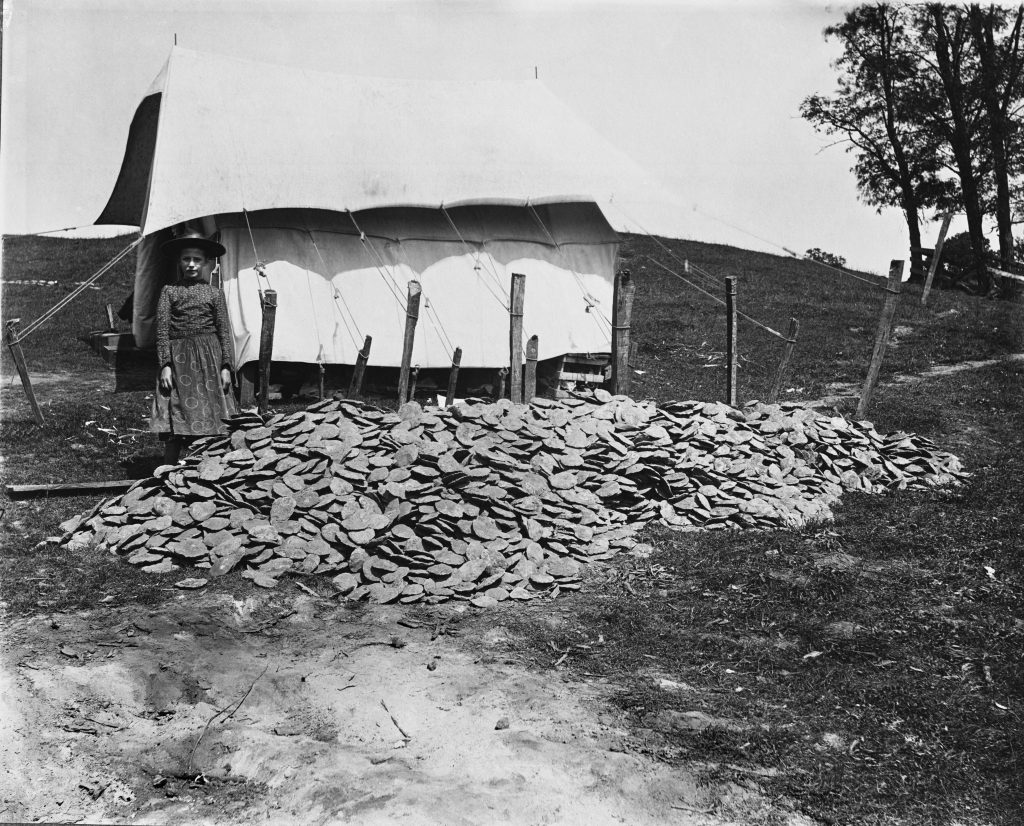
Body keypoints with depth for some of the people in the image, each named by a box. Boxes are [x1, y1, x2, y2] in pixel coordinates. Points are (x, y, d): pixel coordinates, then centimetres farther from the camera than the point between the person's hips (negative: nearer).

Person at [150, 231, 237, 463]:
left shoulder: (214, 294, 8)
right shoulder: (169, 291, 7)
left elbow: (224, 331, 7)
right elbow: (162, 330, 3)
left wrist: (226, 366, 0)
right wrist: (165, 365, -6)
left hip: (209, 359, 1)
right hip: (178, 360, -1)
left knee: (210, 422, 0)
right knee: (175, 429, -3)